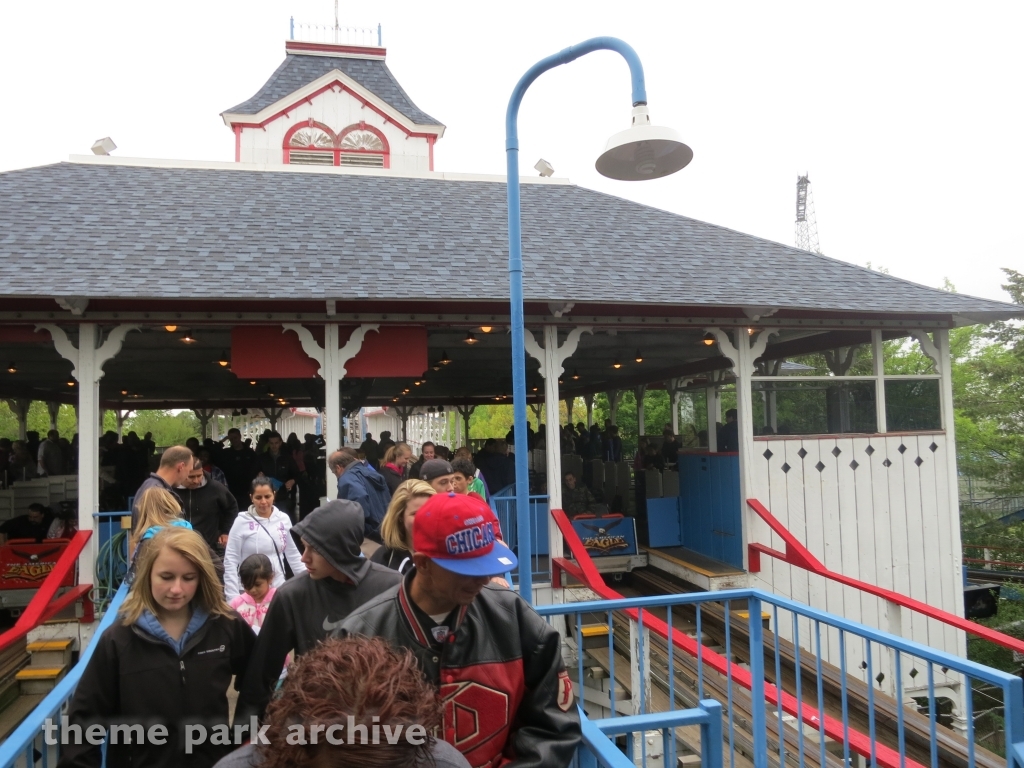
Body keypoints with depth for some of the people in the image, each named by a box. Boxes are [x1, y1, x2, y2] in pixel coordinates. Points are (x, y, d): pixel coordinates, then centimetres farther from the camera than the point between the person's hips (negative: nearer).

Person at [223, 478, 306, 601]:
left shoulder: (283, 519, 0)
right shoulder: (242, 521, -9)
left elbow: (293, 554, 9)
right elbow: (230, 559, -7)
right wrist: (233, 597, -12)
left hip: (278, 588, 3)